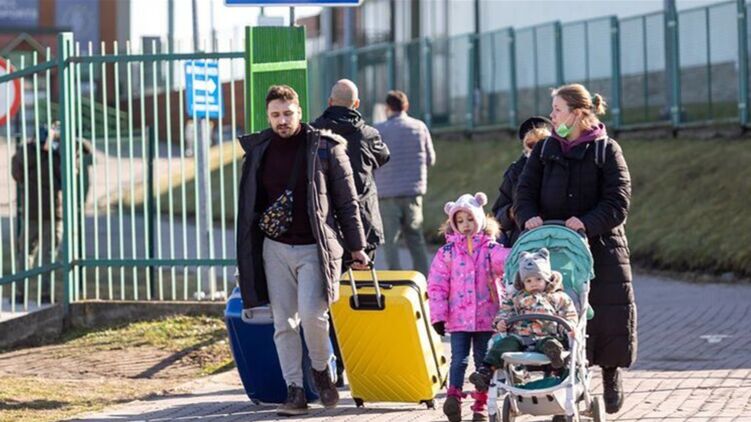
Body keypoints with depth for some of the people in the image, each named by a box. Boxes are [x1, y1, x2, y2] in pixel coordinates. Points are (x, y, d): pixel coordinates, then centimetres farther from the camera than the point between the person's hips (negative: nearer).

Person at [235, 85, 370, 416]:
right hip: (276, 248, 4)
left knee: (311, 313, -17)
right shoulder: (258, 150, 7)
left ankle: (321, 370, 9)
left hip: (315, 248, -4)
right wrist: (246, 258, 15)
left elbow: (347, 201, 3)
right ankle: (295, 391, 7)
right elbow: (248, 205, 15)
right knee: (284, 323, 2)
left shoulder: (325, 148, -2)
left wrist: (356, 246, 2)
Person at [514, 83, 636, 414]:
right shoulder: (545, 150, 10)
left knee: (609, 314, 0)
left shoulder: (606, 150, -2)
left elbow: (617, 202, -8)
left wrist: (587, 222, -22)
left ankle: (611, 375, 18)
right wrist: (529, 216, -14)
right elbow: (525, 191, 7)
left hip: (600, 247, -2)